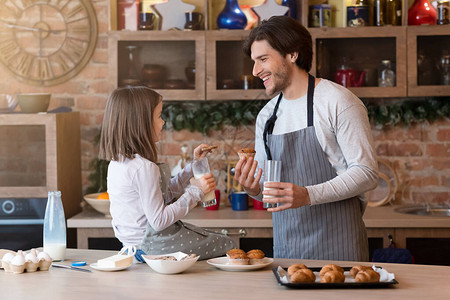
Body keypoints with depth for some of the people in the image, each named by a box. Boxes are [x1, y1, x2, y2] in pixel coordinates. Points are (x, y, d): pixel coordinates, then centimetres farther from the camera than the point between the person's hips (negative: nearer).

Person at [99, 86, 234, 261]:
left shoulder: (117, 162, 5)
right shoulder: (144, 168, -26)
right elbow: (159, 221, -26)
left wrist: (194, 164, 13)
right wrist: (196, 191, -19)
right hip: (152, 245, -10)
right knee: (226, 245, 6)